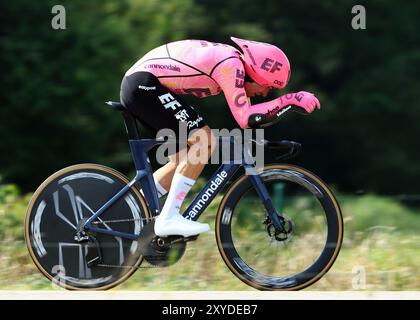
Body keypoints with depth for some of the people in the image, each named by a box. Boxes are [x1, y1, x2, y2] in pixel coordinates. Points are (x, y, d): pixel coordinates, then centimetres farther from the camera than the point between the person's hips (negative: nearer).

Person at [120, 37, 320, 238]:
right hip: (144, 85, -10)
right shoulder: (231, 65, -15)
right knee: (204, 140, -15)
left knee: (183, 160, 11)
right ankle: (169, 219, -17)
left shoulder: (233, 62, 14)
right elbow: (244, 118, -22)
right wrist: (289, 99, -18)